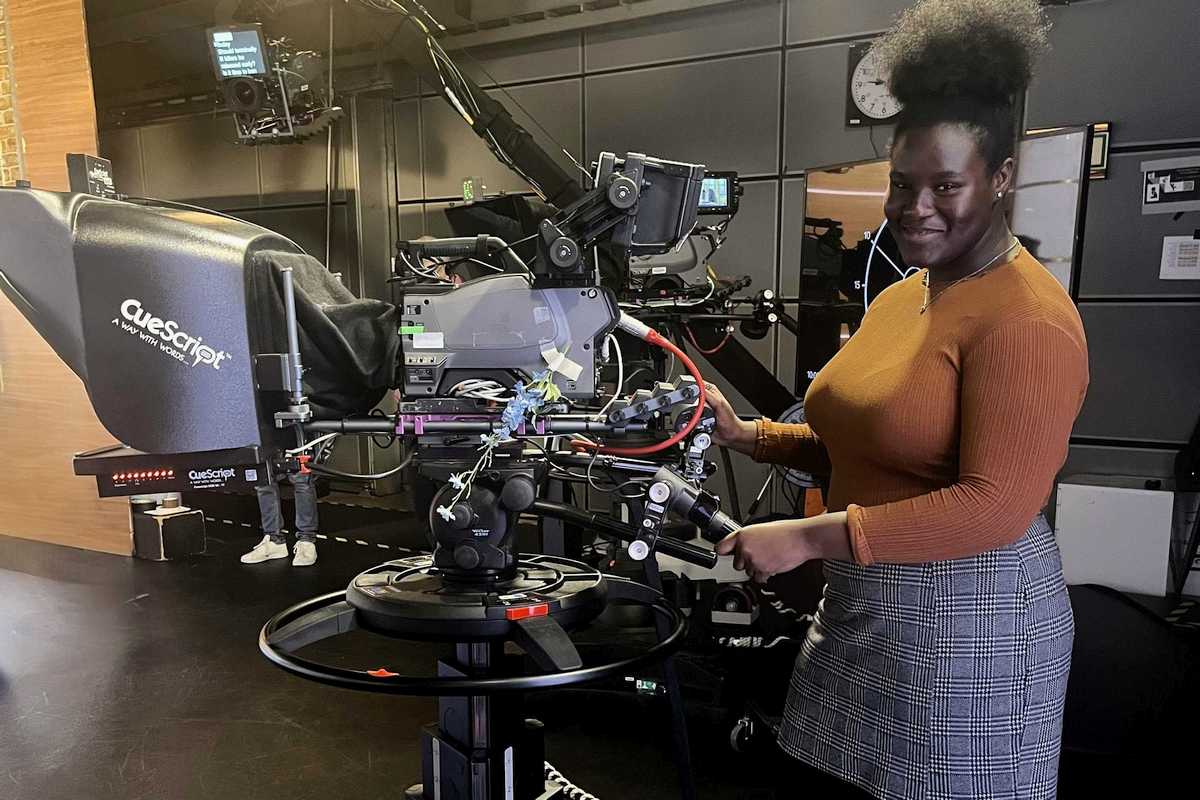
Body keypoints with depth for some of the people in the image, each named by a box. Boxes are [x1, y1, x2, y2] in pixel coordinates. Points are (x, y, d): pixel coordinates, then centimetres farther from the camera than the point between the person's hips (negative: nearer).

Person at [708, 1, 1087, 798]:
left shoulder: (1027, 319, -17)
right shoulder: (898, 296, 10)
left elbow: (995, 507, -23)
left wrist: (809, 537, -24)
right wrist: (746, 435, 1)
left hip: (966, 620, -8)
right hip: (862, 606, 8)